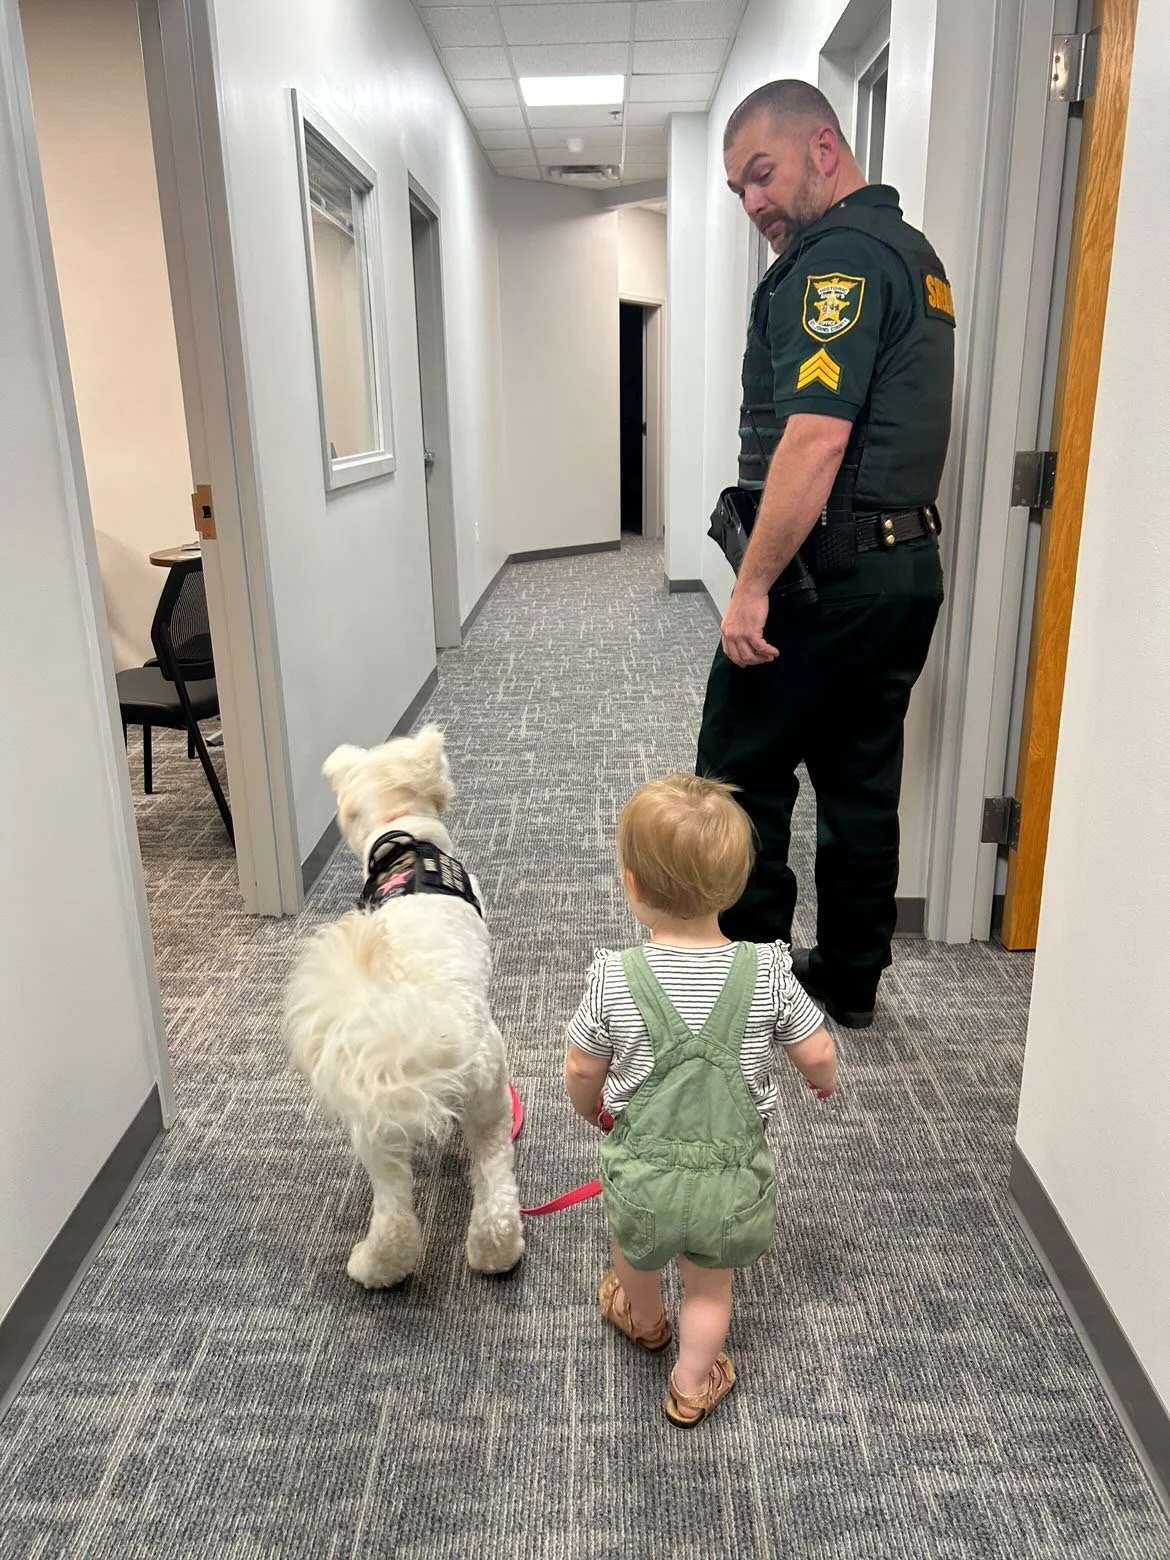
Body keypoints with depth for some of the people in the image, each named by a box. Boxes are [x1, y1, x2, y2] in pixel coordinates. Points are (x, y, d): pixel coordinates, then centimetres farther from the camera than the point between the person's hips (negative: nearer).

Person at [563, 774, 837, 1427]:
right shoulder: (768, 974, -19)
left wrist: (591, 1107, 16)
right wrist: (825, 1079, 17)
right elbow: (818, 1056, -7)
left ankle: (644, 1321, 60)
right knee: (710, 1286, 28)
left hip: (644, 1174, 0)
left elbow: (583, 1072, -7)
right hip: (734, 1179, 0)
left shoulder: (615, 980, -21)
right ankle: (692, 1385, 44)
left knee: (637, 1253, 33)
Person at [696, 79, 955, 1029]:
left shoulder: (838, 258, -13)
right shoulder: (912, 251, 18)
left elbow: (815, 439, -24)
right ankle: (850, 979, 25)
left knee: (743, 775, 2)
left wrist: (754, 586, -22)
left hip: (830, 571, -10)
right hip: (907, 564, 10)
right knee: (862, 780, 14)